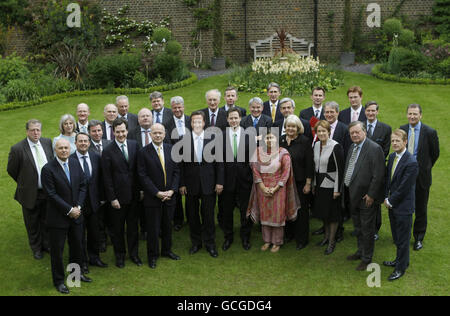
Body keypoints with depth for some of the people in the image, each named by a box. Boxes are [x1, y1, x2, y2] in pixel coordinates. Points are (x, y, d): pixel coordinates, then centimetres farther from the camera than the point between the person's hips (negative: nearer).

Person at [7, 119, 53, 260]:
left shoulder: (47, 142, -3)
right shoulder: (17, 149, -18)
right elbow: (11, 170, -5)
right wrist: (24, 183, 3)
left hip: (48, 191, 4)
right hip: (30, 194, -4)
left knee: (46, 221, 21)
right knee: (32, 224, 14)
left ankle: (46, 244, 41)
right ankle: (36, 248, 35)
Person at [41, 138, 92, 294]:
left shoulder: (75, 165, 3)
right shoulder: (48, 169, -14)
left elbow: (83, 186, 5)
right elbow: (51, 194, -16)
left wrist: (78, 207, -7)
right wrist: (69, 210, -16)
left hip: (76, 214, 5)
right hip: (58, 217, -5)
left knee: (77, 245, 18)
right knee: (57, 250, 6)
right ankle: (58, 281, 22)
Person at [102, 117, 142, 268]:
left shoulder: (134, 145, 1)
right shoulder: (108, 151, -9)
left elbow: (139, 169, 6)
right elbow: (107, 178, -8)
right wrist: (112, 198, -10)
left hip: (134, 195, 3)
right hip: (118, 196, -3)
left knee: (133, 226, 15)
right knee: (117, 229, 10)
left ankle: (134, 253, 31)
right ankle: (120, 255, 28)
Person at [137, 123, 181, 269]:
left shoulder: (171, 149, 4)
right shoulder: (143, 152, -8)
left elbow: (176, 171, 4)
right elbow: (143, 176, -11)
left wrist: (172, 190, -8)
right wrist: (157, 193, -16)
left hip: (169, 196, 4)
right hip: (152, 197, -4)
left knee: (167, 225, 16)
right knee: (153, 228, 5)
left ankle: (166, 250, 35)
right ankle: (153, 255, 21)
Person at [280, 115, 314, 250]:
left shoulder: (304, 141, -10)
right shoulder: (281, 140, 4)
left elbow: (309, 164, -10)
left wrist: (308, 183, -12)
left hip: (300, 182, -4)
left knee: (301, 210, 5)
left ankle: (302, 239, 18)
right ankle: (289, 234, 29)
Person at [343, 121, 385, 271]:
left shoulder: (374, 149, -17)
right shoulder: (352, 147, 10)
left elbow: (378, 175, -20)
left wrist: (371, 195, -19)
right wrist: (346, 189, 10)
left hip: (366, 197, -8)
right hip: (353, 195, 8)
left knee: (367, 229, 5)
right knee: (358, 228, 22)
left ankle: (366, 259, 19)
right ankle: (361, 251, 39)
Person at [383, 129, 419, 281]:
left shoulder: (411, 163, -22)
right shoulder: (392, 156, 5)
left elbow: (404, 187, -20)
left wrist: (391, 201, -11)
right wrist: (386, 197, 3)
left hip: (403, 206, -7)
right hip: (392, 205, 7)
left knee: (403, 238, 7)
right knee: (396, 237, 21)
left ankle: (401, 268, 21)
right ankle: (400, 259, 39)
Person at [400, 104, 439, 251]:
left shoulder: (429, 132, -11)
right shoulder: (402, 129, -1)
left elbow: (435, 154, 1)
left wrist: (424, 168, 8)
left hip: (421, 175, -2)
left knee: (421, 208, 10)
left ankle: (418, 238, 25)